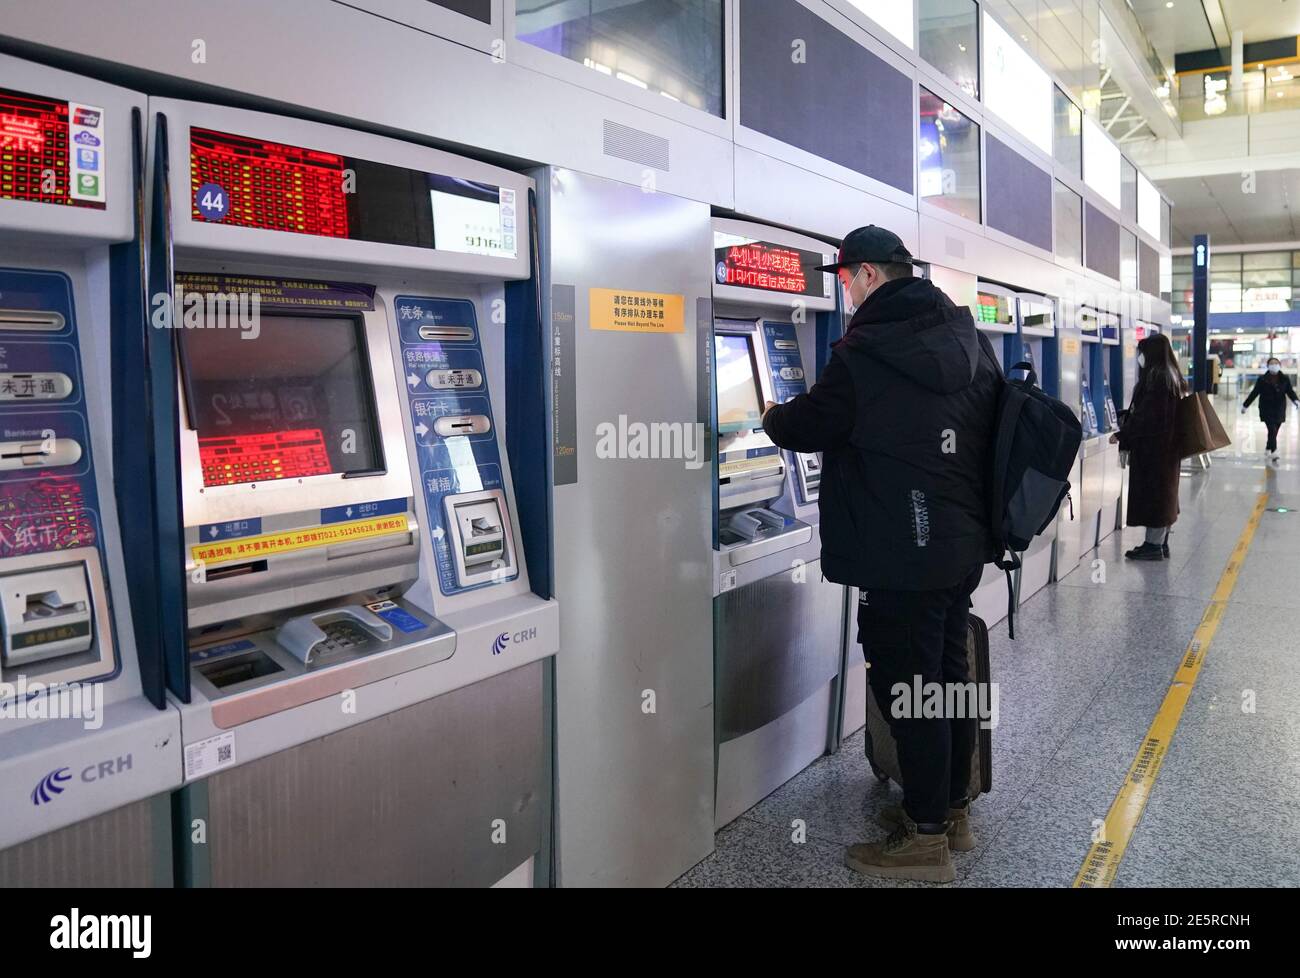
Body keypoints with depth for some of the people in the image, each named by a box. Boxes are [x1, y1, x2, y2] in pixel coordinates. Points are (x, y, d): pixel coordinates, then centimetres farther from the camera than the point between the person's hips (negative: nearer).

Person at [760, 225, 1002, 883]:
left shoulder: (865, 353, -16)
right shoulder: (969, 338, 9)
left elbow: (807, 427, -8)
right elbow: (991, 428, 18)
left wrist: (773, 416, 14)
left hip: (900, 560, -9)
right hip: (964, 545, 9)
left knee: (908, 690, 1)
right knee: (950, 675, 18)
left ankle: (926, 837, 13)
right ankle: (953, 810, 32)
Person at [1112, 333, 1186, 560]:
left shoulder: (1156, 379, -19)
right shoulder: (1172, 377, 11)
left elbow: (1146, 417, -21)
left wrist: (1122, 435, -12)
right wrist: (1126, 420, 20)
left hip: (1152, 448, -10)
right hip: (1168, 447, 10)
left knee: (1152, 492, -4)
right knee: (1164, 491, 14)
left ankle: (1153, 545, 2)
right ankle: (1161, 543, 21)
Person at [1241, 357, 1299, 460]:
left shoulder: (1285, 379, 4)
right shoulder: (1262, 379, -3)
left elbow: (1290, 392, -1)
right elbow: (1254, 393, 2)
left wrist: (1296, 401, -20)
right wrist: (1245, 405, 3)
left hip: (1279, 410, 3)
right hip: (1267, 409, -3)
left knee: (1274, 431, 9)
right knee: (1272, 430, -15)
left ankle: (1268, 449, 28)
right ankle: (1274, 452, -19)